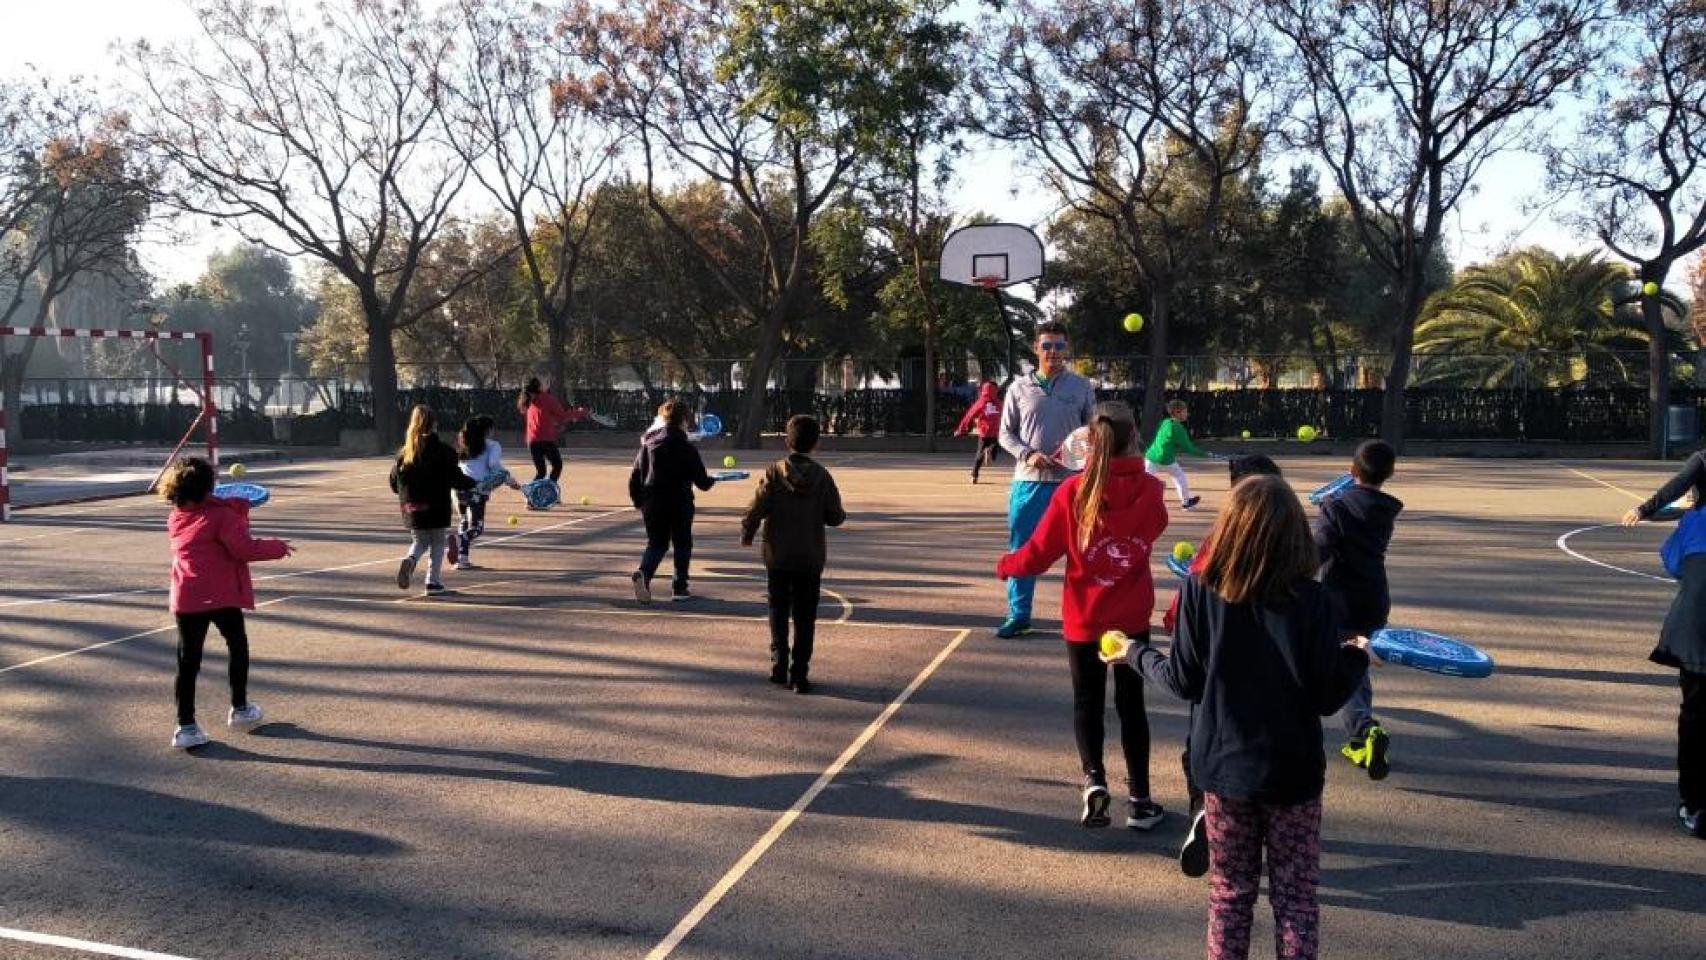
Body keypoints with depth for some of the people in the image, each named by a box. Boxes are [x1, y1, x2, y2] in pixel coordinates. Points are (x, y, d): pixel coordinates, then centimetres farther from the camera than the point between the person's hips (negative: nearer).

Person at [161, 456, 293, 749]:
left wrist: (237, 506, 15)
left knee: (188, 661, 5)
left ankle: (186, 726, 3)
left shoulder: (176, 519, 9)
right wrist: (278, 547, -4)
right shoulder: (220, 515, -9)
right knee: (238, 647, 18)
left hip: (185, 600, 4)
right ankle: (240, 708, 25)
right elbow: (244, 549, -15)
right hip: (221, 596, -4)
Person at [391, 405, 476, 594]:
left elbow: (394, 483, 5)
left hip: (412, 508, 4)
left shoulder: (404, 452, 2)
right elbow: (456, 478, -9)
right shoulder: (443, 451, -10)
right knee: (437, 543, 11)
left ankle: (410, 560, -8)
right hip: (437, 508, -4)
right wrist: (472, 484, 9)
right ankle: (433, 581, 9)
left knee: (420, 541, 22)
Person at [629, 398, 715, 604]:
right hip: (679, 503, -3)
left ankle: (643, 573, -13)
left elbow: (634, 476, 4)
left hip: (652, 502, 4)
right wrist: (710, 481, 17)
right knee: (682, 544, 13)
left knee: (656, 543, 14)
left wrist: (638, 501, 14)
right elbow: (701, 480, -6)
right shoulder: (686, 448, -9)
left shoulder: (647, 444, 3)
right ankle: (679, 587, 11)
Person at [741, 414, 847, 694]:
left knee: (778, 612, 17)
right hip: (810, 558, 0)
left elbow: (755, 510, -12)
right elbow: (836, 517, -5)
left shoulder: (775, 472, -8)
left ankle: (779, 665, 15)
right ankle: (799, 675, 5)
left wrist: (746, 535, 5)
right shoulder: (821, 476, -7)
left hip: (777, 556, 0)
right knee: (804, 618, 7)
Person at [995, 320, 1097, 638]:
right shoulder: (1019, 388, 5)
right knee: (1022, 549, 5)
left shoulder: (1081, 387, 4)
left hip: (1071, 482, -1)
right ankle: (1018, 615, 16)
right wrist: (1028, 454, -11)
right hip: (1028, 482, 1)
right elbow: (1006, 434, 7)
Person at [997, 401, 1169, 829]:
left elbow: (1038, 555, -9)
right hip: (1133, 619, 2)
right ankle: (1139, 799, 18)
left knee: (1088, 702, 14)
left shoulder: (1073, 491, -15)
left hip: (1084, 620, -2)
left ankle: (1094, 780, -4)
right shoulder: (1149, 489, -9)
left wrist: (1005, 565, 10)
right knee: (1131, 704, 14)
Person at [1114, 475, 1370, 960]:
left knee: (1229, 890, 16)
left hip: (1223, 766, 2)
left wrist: (1137, 653, 12)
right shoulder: (1311, 600, -15)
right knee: (1295, 894, 13)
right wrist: (1357, 656, 8)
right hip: (1291, 772, -1)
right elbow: (1326, 697, -11)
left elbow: (1184, 681, -7)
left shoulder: (1200, 590, -11)